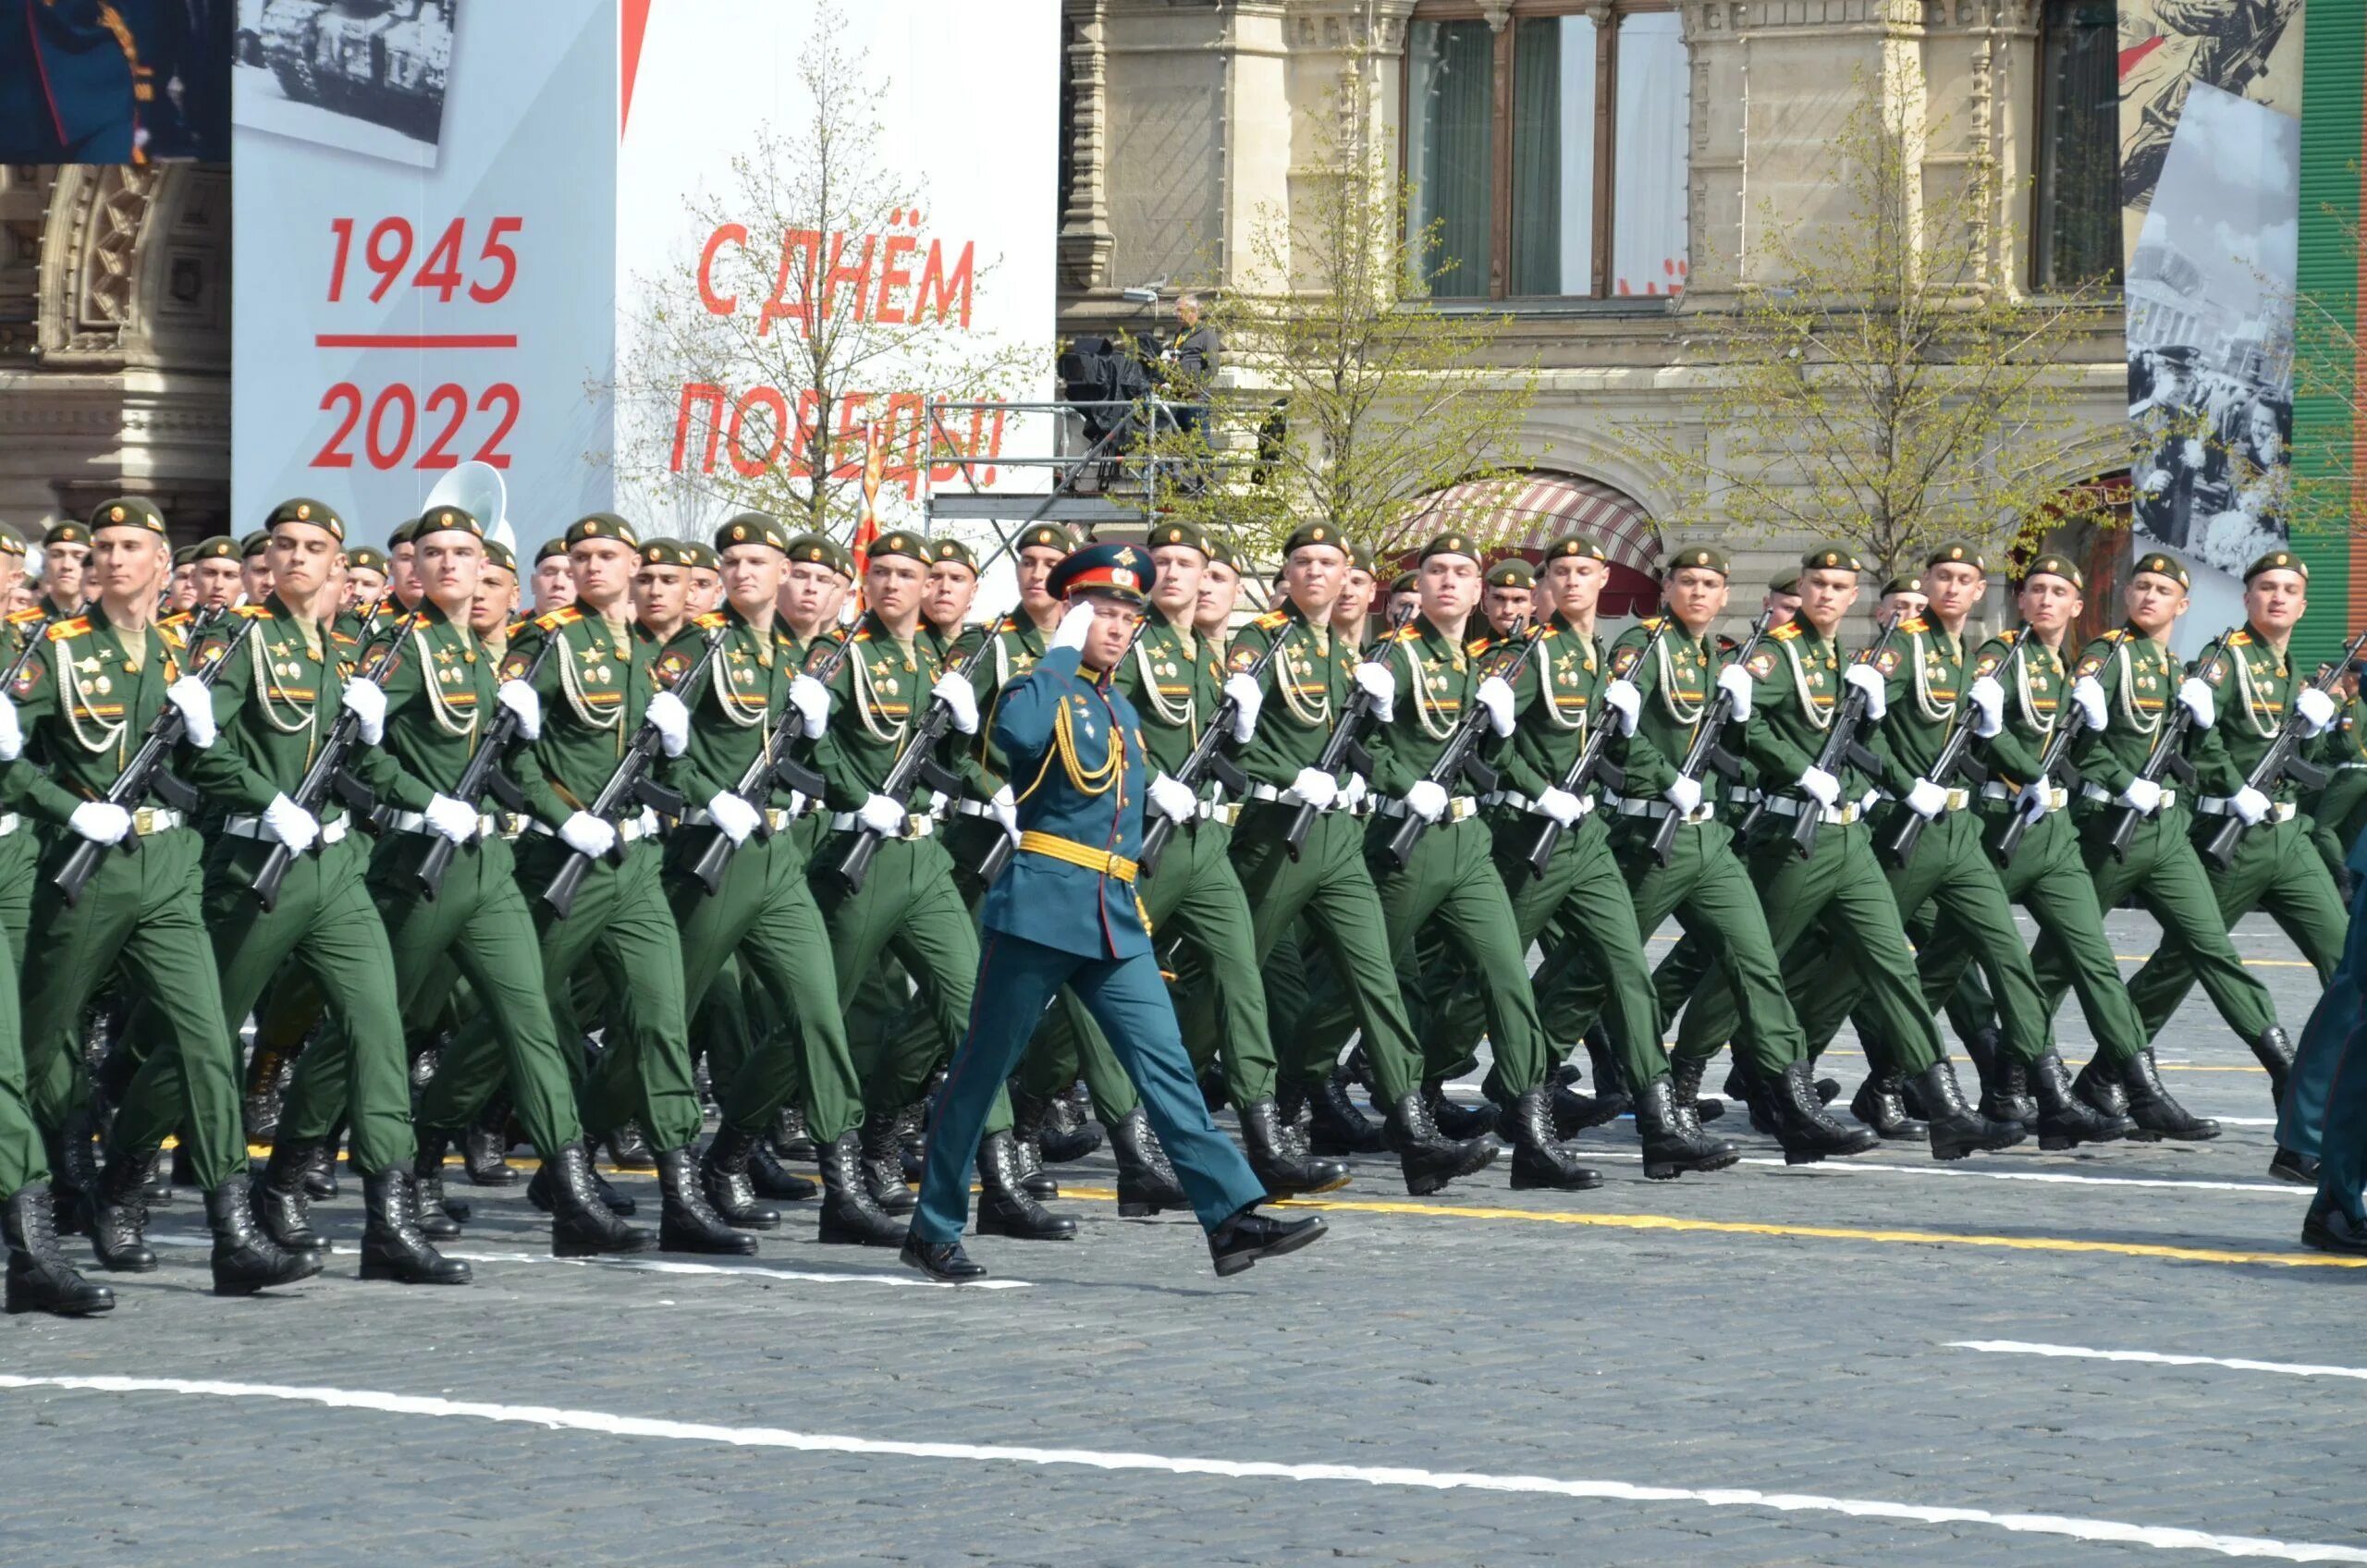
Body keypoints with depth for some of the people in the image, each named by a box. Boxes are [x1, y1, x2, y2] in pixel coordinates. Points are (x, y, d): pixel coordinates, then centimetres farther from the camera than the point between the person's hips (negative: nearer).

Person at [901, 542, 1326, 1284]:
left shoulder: (1119, 709, 19)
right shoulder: (1042, 690, -4)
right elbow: (1019, 732, -30)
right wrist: (1063, 649, -19)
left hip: (1116, 918, 6)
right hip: (1041, 907, -6)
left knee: (1165, 1064, -4)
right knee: (981, 1071, 2)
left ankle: (1231, 1216, -11)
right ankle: (933, 1229, 12)